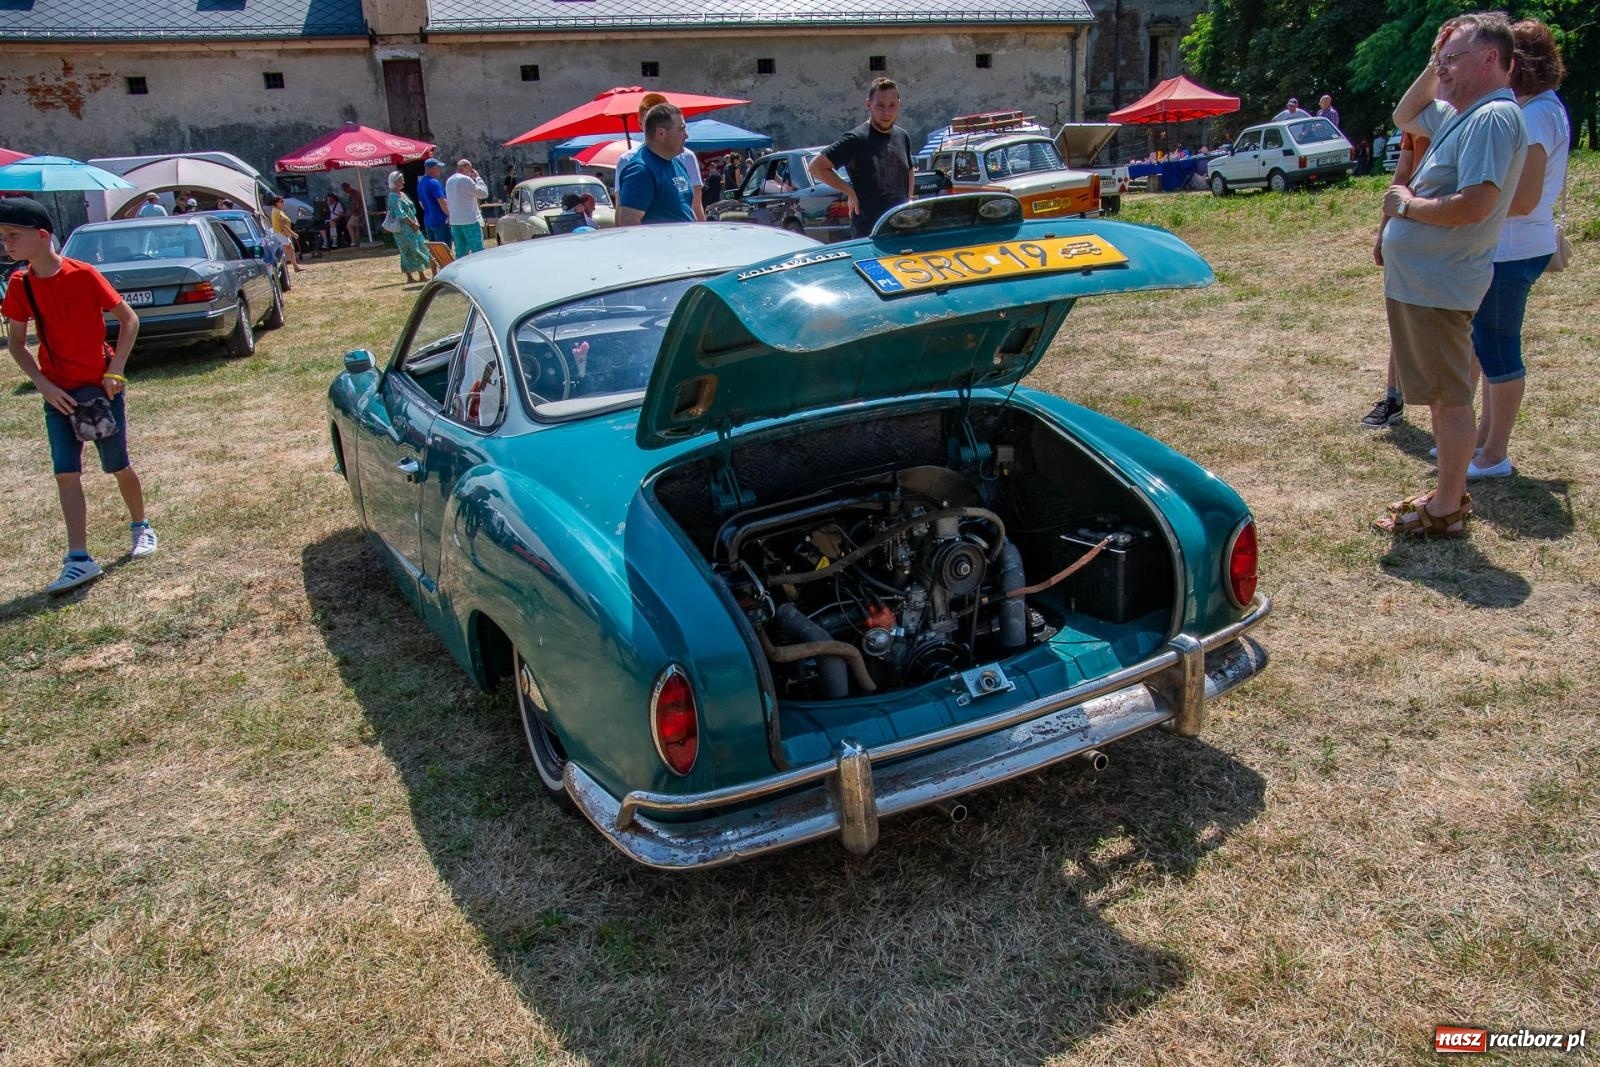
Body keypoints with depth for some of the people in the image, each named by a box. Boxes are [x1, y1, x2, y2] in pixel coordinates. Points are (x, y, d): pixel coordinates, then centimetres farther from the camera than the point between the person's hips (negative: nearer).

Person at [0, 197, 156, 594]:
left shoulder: (83, 275, -14)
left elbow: (128, 319, -7)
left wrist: (115, 371, -13)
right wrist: (45, 386, -7)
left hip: (101, 388, -3)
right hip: (59, 394, 4)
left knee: (118, 466, 8)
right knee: (66, 473, -2)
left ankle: (141, 527, 33)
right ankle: (79, 559, -1)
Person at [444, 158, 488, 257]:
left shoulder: (449, 181, 15)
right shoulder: (465, 179, -11)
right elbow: (484, 193, -10)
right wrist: (477, 178, 2)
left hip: (454, 222, 8)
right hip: (470, 221, -8)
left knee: (460, 254, 9)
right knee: (478, 252, -7)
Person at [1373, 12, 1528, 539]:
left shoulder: (1494, 117, -18)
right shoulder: (1462, 113, 12)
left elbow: (1474, 204, -29)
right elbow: (1404, 116, 30)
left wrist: (1406, 204, -14)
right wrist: (1433, 68, 14)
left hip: (1439, 285, -10)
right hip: (1419, 279, 10)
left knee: (1450, 397, -2)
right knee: (1443, 395, 18)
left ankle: (1447, 511, 7)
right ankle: (1449, 492, 30)